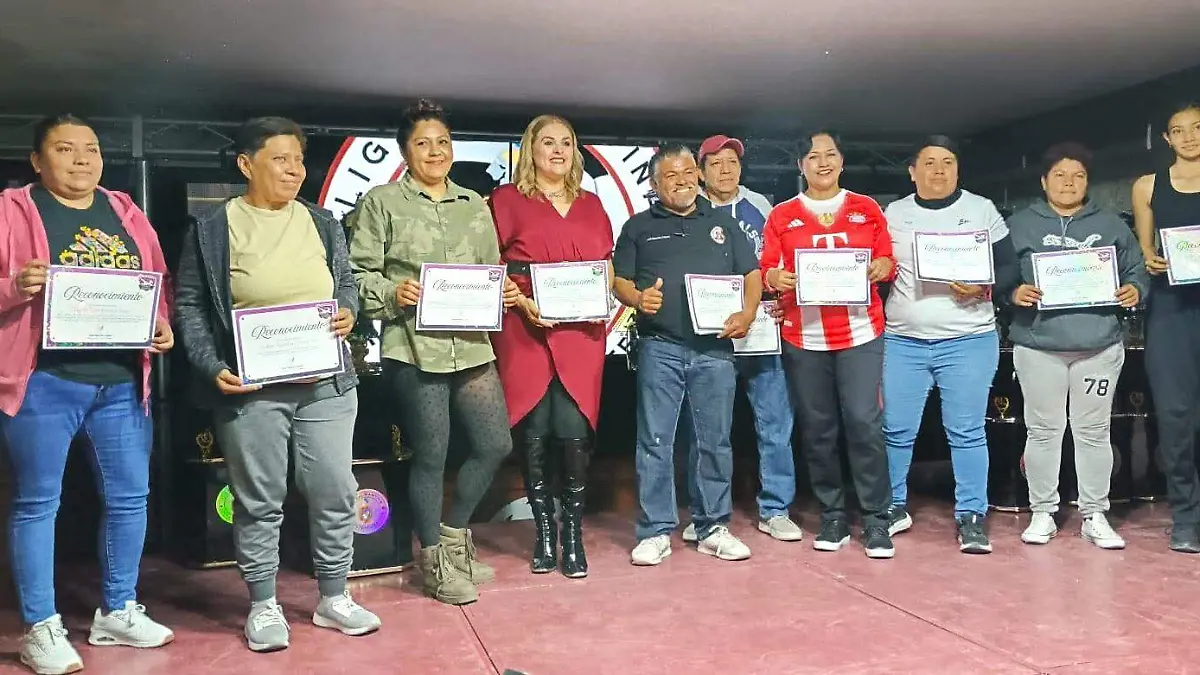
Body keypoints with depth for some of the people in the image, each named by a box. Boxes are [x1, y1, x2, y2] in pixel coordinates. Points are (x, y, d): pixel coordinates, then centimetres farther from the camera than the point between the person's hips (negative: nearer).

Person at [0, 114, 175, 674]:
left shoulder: (126, 213, 14)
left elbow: (159, 285, 16)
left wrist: (163, 326, -1)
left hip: (123, 381, 5)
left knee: (129, 496, 9)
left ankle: (118, 612, 25)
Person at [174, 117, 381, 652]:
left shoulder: (323, 225, 12)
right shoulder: (211, 230, 1)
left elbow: (346, 283, 19)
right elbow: (190, 305, 1)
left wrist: (348, 310, -4)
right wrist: (212, 367, -11)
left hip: (326, 384, 4)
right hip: (250, 388, -3)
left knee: (334, 492, 6)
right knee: (259, 501, 5)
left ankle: (333, 598, 23)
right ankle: (263, 606, 21)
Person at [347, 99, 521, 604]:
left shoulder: (475, 206, 16)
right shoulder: (382, 202, 2)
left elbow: (492, 273, 19)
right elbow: (359, 275, -1)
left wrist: (505, 293, -1)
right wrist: (392, 293, -18)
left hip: (472, 347, 5)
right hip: (414, 349, -5)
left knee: (496, 445, 7)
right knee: (430, 457, 4)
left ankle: (453, 534, 31)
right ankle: (434, 563, 24)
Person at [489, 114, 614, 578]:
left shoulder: (591, 204, 18)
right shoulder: (507, 199, 5)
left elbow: (607, 266, 20)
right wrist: (522, 302, -13)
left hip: (581, 333, 2)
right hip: (525, 332, -2)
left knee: (575, 432, -4)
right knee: (533, 435, 1)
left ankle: (573, 535, 11)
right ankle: (544, 533, 17)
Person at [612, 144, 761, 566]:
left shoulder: (722, 224, 16)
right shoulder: (639, 227, 12)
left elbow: (752, 274, 14)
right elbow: (620, 281, 7)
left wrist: (747, 313, -5)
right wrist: (637, 298, -15)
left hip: (715, 347, 2)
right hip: (659, 347, -1)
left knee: (715, 440, 7)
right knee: (655, 441, -1)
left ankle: (713, 528, 18)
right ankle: (655, 531, 8)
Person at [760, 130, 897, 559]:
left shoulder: (867, 209, 10)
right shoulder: (781, 216, 8)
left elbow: (887, 262, 11)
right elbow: (765, 269, 4)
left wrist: (882, 267, -11)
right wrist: (776, 278, -17)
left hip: (860, 332, 0)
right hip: (803, 336, 1)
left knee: (864, 422, -7)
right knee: (817, 428, 5)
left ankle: (876, 519, 5)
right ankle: (832, 517, 18)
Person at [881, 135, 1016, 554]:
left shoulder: (982, 210, 6)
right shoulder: (893, 214, 10)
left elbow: (1008, 267, 5)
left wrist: (984, 287, -13)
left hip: (968, 340, -1)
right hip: (902, 341, 2)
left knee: (967, 432, 0)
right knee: (896, 430, 4)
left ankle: (971, 516, 10)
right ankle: (895, 506, 21)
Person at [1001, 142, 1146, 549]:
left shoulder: (1111, 226, 12)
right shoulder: (1020, 225, 6)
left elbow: (1137, 270, 13)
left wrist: (1134, 290, -7)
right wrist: (1014, 292, -17)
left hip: (1100, 347, 2)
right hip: (1038, 346, -2)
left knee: (1094, 431, 8)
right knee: (1043, 430, 5)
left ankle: (1094, 515, 18)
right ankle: (1042, 513, 16)